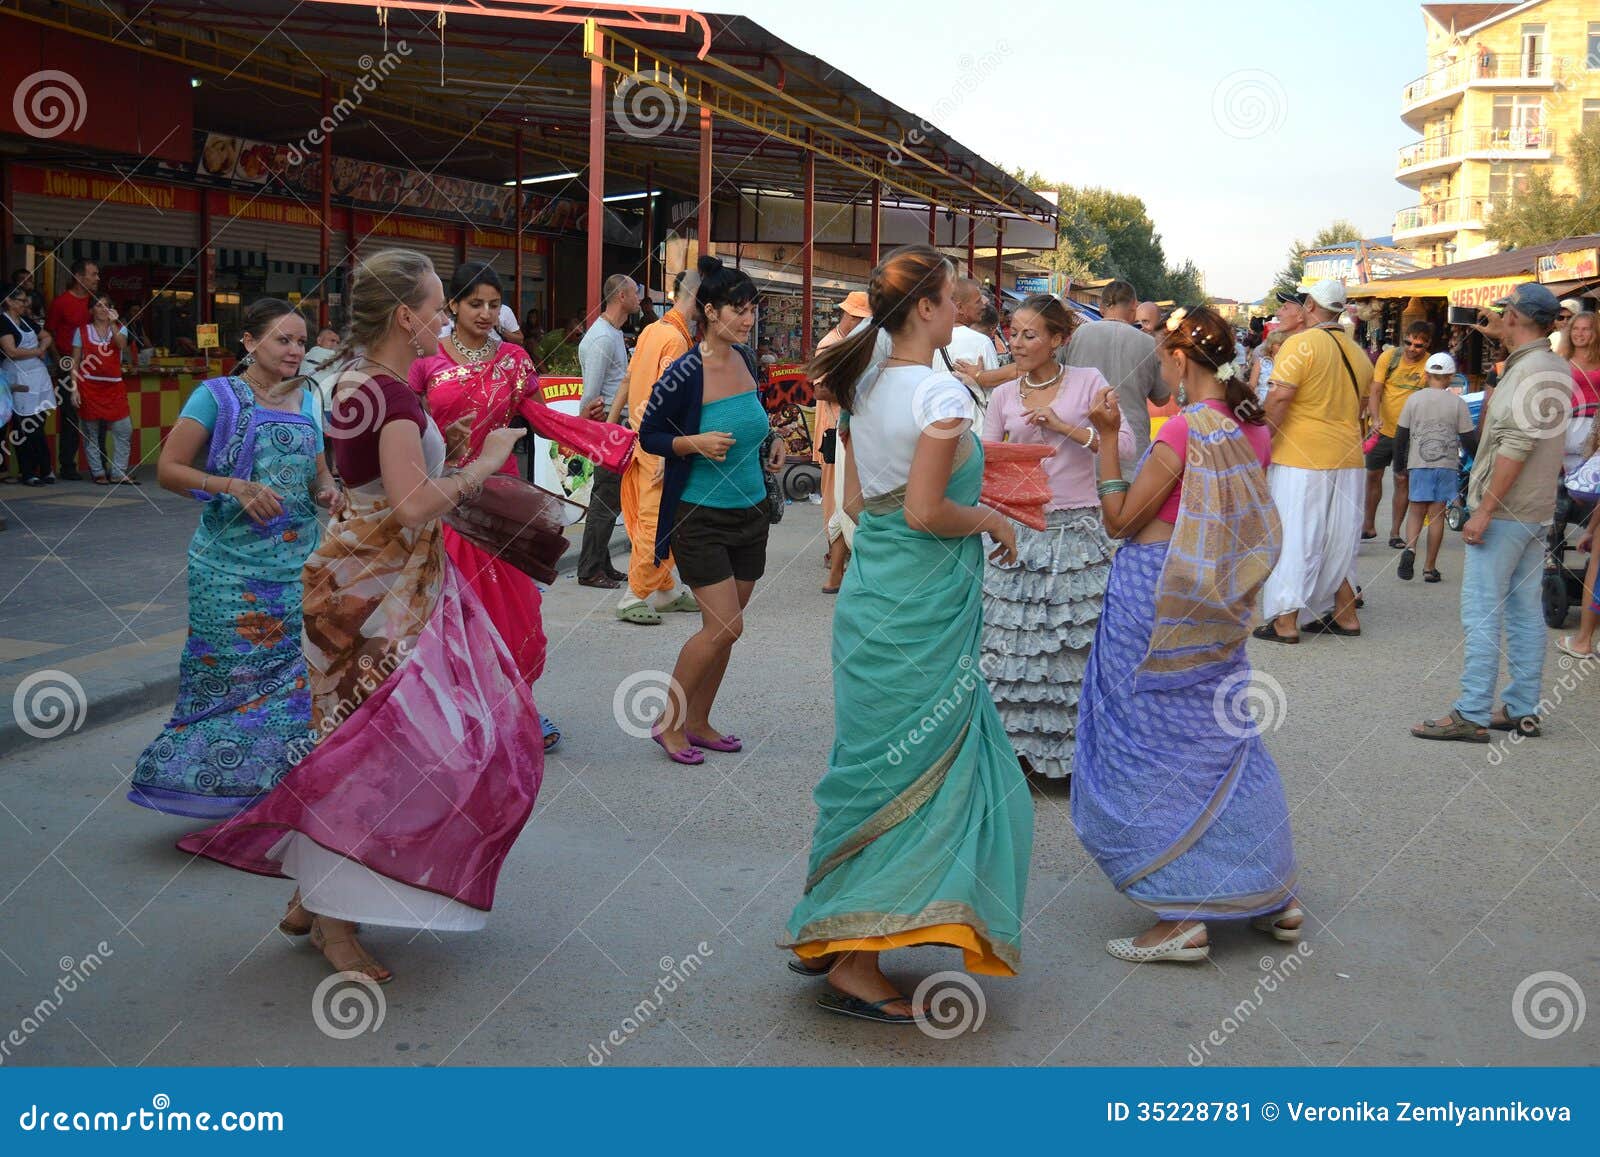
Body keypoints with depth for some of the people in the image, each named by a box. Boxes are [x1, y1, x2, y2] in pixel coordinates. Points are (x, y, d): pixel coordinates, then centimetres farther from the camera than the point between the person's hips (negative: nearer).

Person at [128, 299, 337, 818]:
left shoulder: (307, 400, 12)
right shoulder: (217, 396, -2)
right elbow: (168, 469, -7)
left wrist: (327, 490, -1)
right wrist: (235, 487, -20)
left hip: (299, 562, 4)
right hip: (232, 566, -4)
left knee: (292, 673, 1)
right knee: (228, 676, -2)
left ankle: (274, 793, 13)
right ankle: (216, 785, 13)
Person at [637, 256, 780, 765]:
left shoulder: (745, 360, 4)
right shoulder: (684, 373, -16)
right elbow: (649, 434, -8)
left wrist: (769, 446, 5)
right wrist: (695, 443, -23)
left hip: (750, 513, 7)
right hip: (701, 517, -7)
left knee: (724, 627, 11)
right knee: (724, 625, -10)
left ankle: (698, 723, 26)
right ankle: (669, 722, 8)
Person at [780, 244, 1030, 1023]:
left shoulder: (864, 386, 10)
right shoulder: (942, 392, -15)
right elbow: (925, 511, -21)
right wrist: (990, 521, -4)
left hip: (872, 592, 9)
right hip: (923, 607, -8)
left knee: (876, 767, 18)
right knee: (914, 774, 1)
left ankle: (829, 937, 26)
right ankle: (856, 967, 7)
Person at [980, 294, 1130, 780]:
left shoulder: (1088, 382, 0)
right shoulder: (1003, 396, 9)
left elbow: (1125, 445, -8)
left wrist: (1067, 427, -16)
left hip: (1076, 529, -3)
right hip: (1020, 529, 3)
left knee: (1078, 639, -2)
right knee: (1013, 641, 2)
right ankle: (1017, 743, 13)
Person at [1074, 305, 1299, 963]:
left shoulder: (1184, 430, -18)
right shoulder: (1252, 428, 5)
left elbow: (1120, 520, -12)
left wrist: (1108, 438, -10)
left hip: (1158, 600, -8)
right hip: (1217, 611, 8)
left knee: (1153, 749, 2)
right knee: (1221, 738, 18)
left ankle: (1181, 920, 5)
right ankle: (1272, 897, 24)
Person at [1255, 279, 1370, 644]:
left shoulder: (1301, 344, -12)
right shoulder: (1358, 353, 11)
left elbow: (1279, 398, -19)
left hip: (1300, 458, -7)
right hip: (1348, 457, 7)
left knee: (1293, 536, -2)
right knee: (1339, 538, 16)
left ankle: (1286, 620, -1)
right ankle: (1344, 613, 22)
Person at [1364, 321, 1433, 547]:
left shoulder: (1430, 366, -8)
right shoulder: (1389, 357, -6)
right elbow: (1375, 391, -8)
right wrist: (1375, 418, -25)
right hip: (1382, 428, 1)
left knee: (1402, 481, 3)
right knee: (1373, 476, 10)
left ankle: (1395, 532, 12)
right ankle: (1369, 526, 24)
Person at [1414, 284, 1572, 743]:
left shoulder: (1529, 371, -18)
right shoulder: (1557, 368, 13)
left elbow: (1516, 446, -24)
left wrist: (1484, 510, -23)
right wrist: (1500, 339, 36)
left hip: (1504, 512, -10)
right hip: (1536, 511, 10)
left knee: (1482, 613, -7)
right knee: (1525, 611, 12)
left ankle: (1472, 715, -6)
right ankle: (1522, 710, 17)